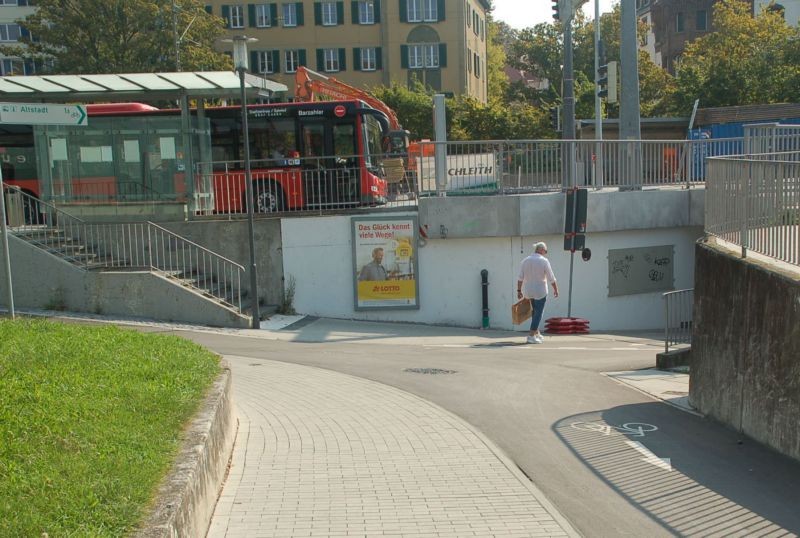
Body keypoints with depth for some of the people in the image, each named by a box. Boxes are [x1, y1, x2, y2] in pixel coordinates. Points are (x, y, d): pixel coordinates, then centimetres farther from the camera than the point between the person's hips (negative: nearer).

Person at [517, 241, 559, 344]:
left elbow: (520, 278, -1)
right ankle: (531, 336, -2)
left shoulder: (525, 261, 1)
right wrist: (556, 289, 3)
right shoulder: (544, 261, -11)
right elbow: (551, 278, -9)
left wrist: (519, 291, 4)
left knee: (535, 311, 22)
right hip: (540, 291, -5)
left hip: (528, 291, 5)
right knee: (538, 313, 3)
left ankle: (536, 333, 26)